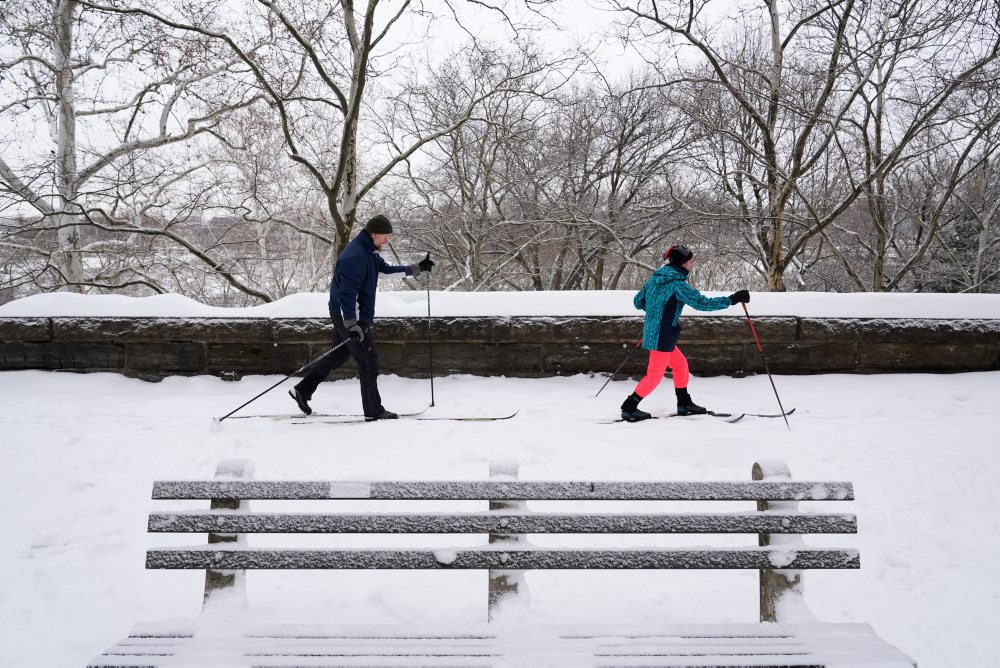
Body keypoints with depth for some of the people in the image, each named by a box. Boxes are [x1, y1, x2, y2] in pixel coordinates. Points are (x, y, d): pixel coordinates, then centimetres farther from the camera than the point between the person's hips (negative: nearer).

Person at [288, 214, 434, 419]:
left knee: (338, 355, 19)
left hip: (346, 315, 10)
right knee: (369, 362, -3)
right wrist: (352, 325, -28)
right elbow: (346, 293, -27)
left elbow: (387, 269, 21)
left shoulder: (369, 253, 9)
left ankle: (302, 390, 27)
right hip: (350, 316, -10)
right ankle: (374, 410, 6)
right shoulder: (355, 256, -23)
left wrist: (417, 268, 14)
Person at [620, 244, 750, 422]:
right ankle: (629, 408, 7)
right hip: (662, 336, -9)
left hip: (651, 332, 9)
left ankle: (684, 403, 30)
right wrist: (732, 299, -15)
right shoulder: (677, 284, -18)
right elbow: (703, 303, -21)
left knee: (680, 364, 20)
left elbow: (638, 301, 14)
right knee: (655, 375, 2)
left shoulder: (654, 278, 7)